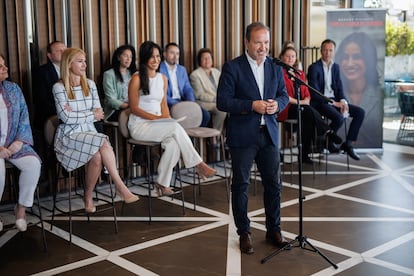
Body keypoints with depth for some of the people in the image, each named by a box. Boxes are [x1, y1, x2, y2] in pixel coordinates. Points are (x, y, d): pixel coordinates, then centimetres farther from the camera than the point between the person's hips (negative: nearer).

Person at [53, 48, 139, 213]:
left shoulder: (90, 85, 11)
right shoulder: (59, 87, -3)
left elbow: (99, 113, 4)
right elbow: (66, 117, -12)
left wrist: (77, 114, -10)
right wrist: (91, 115, -5)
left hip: (89, 132, 4)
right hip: (69, 135, -4)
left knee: (97, 156, -31)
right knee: (103, 144, -31)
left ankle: (88, 196, -13)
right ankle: (120, 186, -25)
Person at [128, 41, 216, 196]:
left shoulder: (163, 78, 15)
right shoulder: (137, 78, -6)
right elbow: (134, 108, -8)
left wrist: (167, 119, -5)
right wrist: (156, 118, -17)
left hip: (158, 125, 5)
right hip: (140, 126, -5)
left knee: (173, 143, -29)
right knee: (176, 127, -29)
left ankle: (162, 184, -19)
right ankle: (198, 164, -21)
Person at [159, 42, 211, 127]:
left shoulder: (182, 69, 19)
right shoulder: (159, 69, -3)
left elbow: (188, 89, 15)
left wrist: (191, 103, -6)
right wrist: (176, 104, -20)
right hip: (168, 104, -6)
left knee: (205, 114, -15)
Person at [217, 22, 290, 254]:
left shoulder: (275, 66, 7)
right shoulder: (232, 67, -8)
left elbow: (284, 95, 13)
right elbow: (223, 102, -13)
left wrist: (277, 104, -10)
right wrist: (252, 105, -21)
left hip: (269, 133, 4)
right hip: (243, 136, -4)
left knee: (274, 183, 9)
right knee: (241, 185, 6)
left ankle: (274, 230, 26)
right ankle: (244, 233, 21)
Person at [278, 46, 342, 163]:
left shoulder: (300, 73, 23)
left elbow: (307, 94, 20)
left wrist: (305, 101, -4)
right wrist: (298, 102, -16)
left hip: (302, 107, 5)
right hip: (286, 109, -5)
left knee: (309, 119, -31)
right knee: (308, 110, -35)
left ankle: (305, 154, -30)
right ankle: (328, 132, -28)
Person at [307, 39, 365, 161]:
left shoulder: (335, 67, 14)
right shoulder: (314, 67, -7)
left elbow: (339, 87, 11)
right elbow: (314, 92, -15)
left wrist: (342, 101, -10)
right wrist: (332, 102, -20)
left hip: (334, 101, 7)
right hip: (319, 102, -7)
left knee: (360, 112, -9)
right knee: (339, 117, -32)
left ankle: (348, 144, -3)